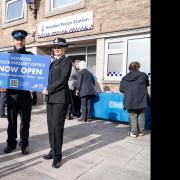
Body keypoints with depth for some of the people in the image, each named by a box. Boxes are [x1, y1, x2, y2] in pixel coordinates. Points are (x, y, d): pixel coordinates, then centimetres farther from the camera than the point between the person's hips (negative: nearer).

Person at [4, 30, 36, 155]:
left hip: (26, 93, -1)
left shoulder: (30, 55, 7)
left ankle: (24, 144, 20)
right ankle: (11, 143, 25)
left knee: (25, 121, 7)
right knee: (12, 120, 10)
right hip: (11, 93, 1)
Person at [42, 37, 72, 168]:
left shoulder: (66, 61, -3)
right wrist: (47, 91, 5)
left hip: (61, 97, -7)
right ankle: (53, 151, 23)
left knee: (57, 126, -5)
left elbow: (63, 79, -12)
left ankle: (57, 155, 8)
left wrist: (48, 90, -10)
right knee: (51, 126, 10)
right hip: (50, 98, 7)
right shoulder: (53, 62, 19)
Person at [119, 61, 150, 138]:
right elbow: (147, 84, 14)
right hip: (141, 100, 0)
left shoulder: (125, 78, 2)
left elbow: (121, 89, 3)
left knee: (132, 117, 7)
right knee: (141, 116, 12)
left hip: (130, 101, 1)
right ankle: (141, 131, 20)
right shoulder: (143, 75, -1)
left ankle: (133, 132, 10)